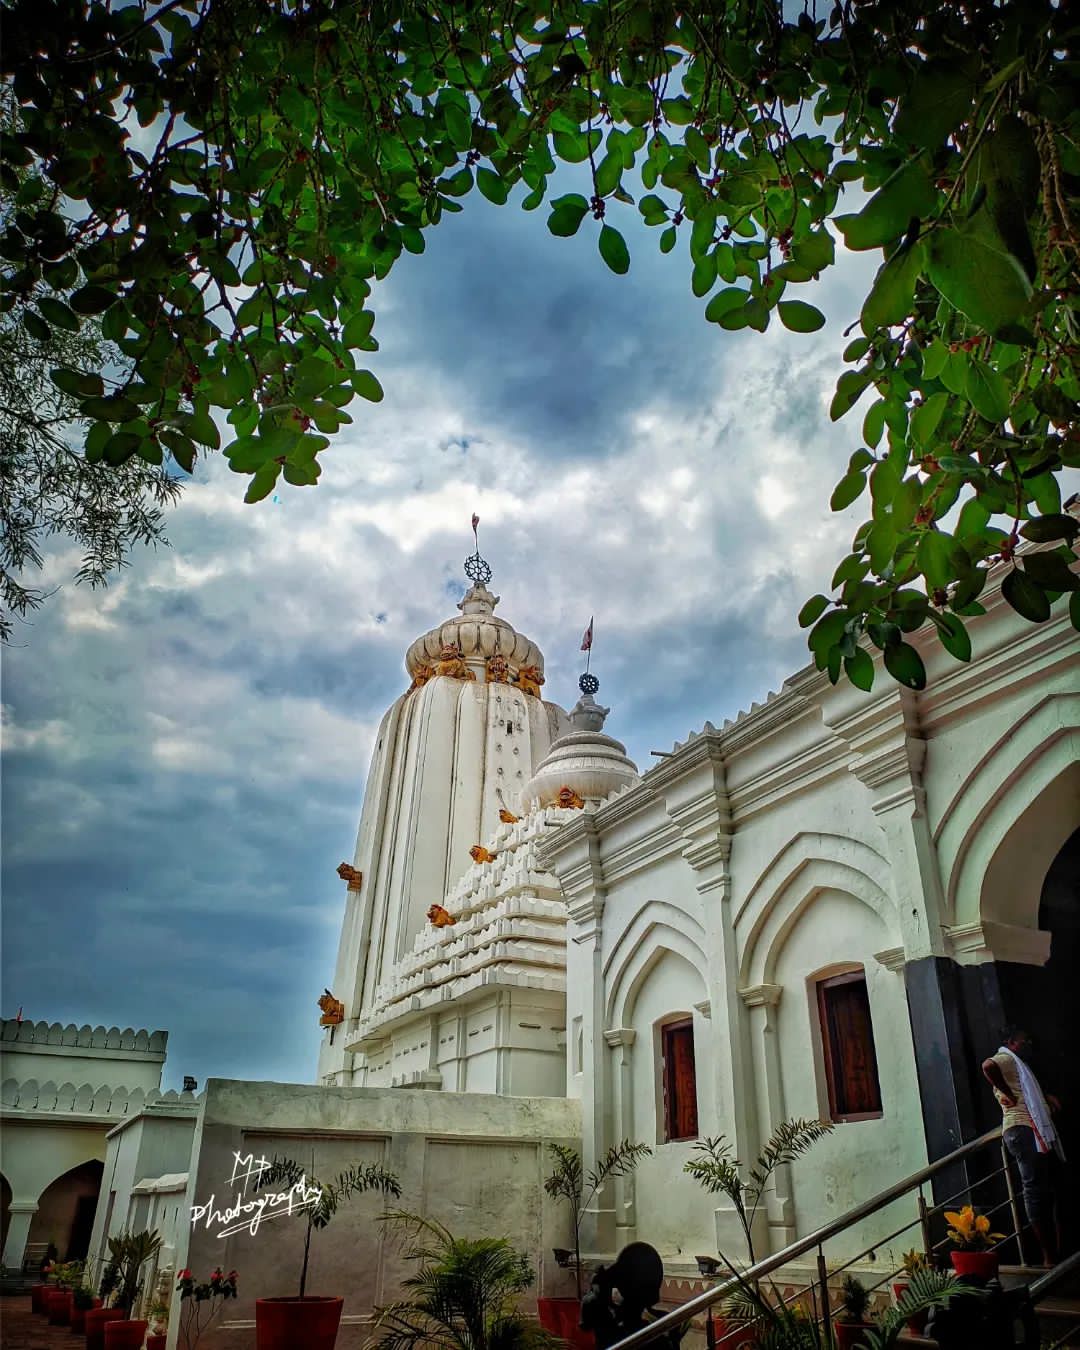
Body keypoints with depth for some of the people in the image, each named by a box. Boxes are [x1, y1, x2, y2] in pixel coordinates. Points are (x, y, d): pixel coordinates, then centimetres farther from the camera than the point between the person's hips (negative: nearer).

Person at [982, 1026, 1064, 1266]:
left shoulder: (1018, 1064, 29)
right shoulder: (1006, 1058, -4)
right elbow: (988, 1066, -28)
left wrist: (1046, 1097, 19)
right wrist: (1009, 1095, -19)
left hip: (1037, 1132, 11)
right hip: (1023, 1130, -11)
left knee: (1044, 1192, 9)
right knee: (1035, 1190, -12)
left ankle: (1053, 1254, 11)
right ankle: (1050, 1257, -13)